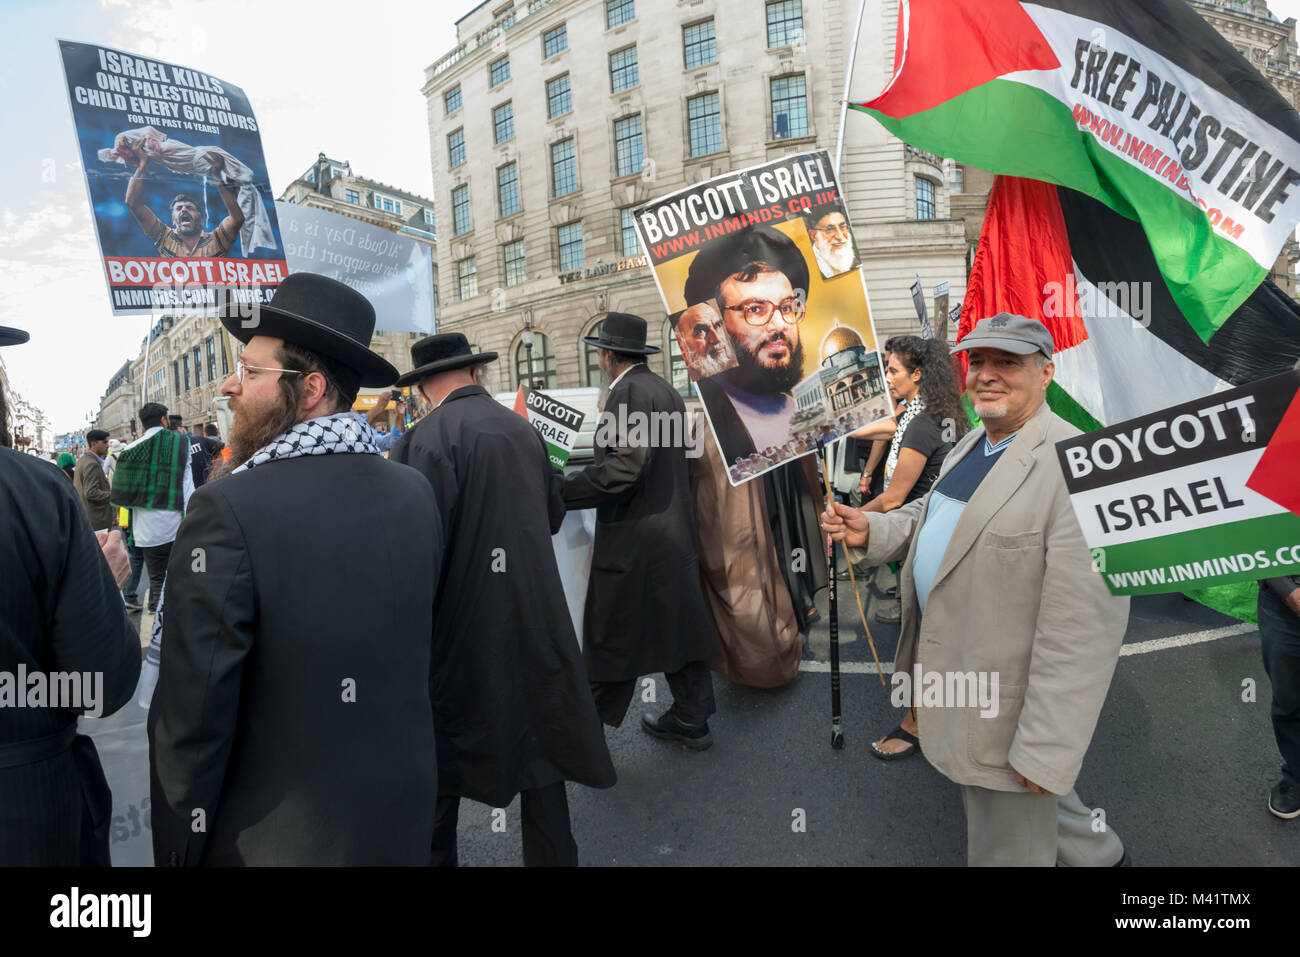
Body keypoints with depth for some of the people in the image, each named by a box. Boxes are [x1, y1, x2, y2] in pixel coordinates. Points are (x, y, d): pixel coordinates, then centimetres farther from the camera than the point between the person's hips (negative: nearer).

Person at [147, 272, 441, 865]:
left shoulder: (228, 509, -24)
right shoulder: (417, 493, -7)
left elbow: (192, 714, -19)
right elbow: (420, 646, 2)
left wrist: (178, 849, -6)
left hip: (274, 838, -4)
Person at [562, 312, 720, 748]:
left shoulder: (628, 392, -16)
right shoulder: (667, 391, 13)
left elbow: (624, 468, -26)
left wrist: (561, 489, -20)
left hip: (633, 541, -9)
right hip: (675, 534, 9)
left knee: (611, 640, 2)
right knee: (676, 626, 16)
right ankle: (691, 720, 28)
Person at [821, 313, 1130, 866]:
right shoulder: (971, 446, 6)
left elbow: (1083, 628, -26)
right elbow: (930, 517, 20)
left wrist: (1046, 750, -23)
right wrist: (870, 531, -2)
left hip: (1007, 710, -8)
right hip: (950, 669, 8)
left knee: (1007, 847, 12)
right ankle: (1096, 852, 53)